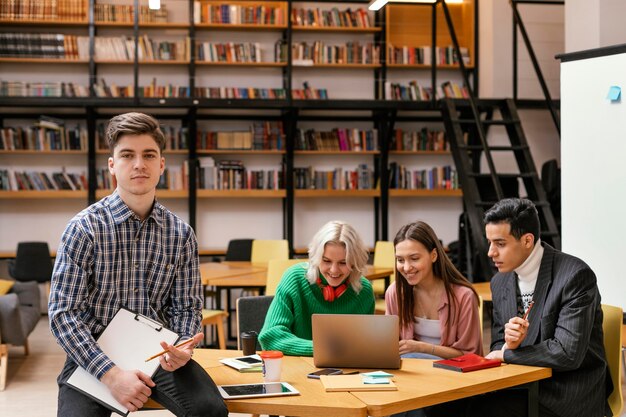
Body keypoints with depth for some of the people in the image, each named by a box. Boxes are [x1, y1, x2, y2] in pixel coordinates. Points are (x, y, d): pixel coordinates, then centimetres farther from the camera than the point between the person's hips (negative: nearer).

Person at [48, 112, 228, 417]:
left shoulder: (181, 234, 2)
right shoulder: (85, 228, -8)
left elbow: (186, 306, 7)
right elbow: (63, 312, -11)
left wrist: (184, 348, -16)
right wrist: (110, 374, -23)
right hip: (92, 354, -2)